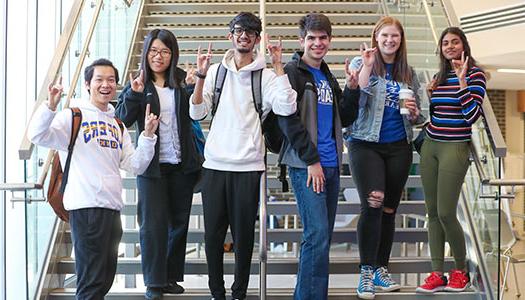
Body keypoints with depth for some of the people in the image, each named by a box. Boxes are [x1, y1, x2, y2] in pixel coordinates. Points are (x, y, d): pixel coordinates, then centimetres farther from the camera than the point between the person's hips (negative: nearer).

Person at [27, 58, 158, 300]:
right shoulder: (74, 117, 0)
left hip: (113, 207, 7)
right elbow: (37, 136, -14)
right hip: (86, 207, -7)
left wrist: (148, 135, 1)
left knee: (105, 279, 14)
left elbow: (135, 166, 12)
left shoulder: (118, 126, 18)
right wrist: (51, 105, -27)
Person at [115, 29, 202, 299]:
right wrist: (134, 94, -23)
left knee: (179, 222, 11)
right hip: (151, 165, -2)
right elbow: (122, 120, -8)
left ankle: (172, 277, 24)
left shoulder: (182, 82, 3)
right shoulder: (138, 83, 0)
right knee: (153, 224, -2)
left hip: (182, 165, 2)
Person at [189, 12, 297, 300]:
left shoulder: (266, 76, 1)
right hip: (215, 164, 2)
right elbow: (196, 113, 0)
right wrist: (201, 75, -11)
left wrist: (277, 65, -15)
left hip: (248, 167, -2)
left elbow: (287, 107, -16)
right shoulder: (215, 71, 7)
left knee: (243, 234, 5)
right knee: (213, 233, 6)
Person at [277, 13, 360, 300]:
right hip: (306, 165, -7)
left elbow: (344, 119, 19)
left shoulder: (328, 77, 19)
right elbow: (288, 120, -11)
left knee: (323, 234, 9)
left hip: (330, 164, 8)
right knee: (318, 233, -13)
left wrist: (351, 88, 3)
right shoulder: (292, 72, -4)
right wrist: (311, 160, -13)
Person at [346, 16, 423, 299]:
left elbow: (417, 117, 18)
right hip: (366, 145, -4)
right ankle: (366, 272, -8)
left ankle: (381, 268, 21)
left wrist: (414, 112, -4)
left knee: (389, 209, 9)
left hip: (399, 147, 5)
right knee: (373, 203, -17)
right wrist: (367, 66, -19)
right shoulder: (360, 63, 0)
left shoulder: (408, 73, 12)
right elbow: (355, 101, -15)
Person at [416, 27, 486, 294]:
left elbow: (472, 115, -16)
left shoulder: (474, 74, -6)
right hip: (430, 145, 7)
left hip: (455, 147, -7)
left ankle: (460, 271, 13)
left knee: (446, 213, -8)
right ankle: (437, 274, 11)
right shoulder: (439, 76, 13)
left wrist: (462, 80, -20)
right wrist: (427, 96, 4)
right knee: (432, 212, 5)